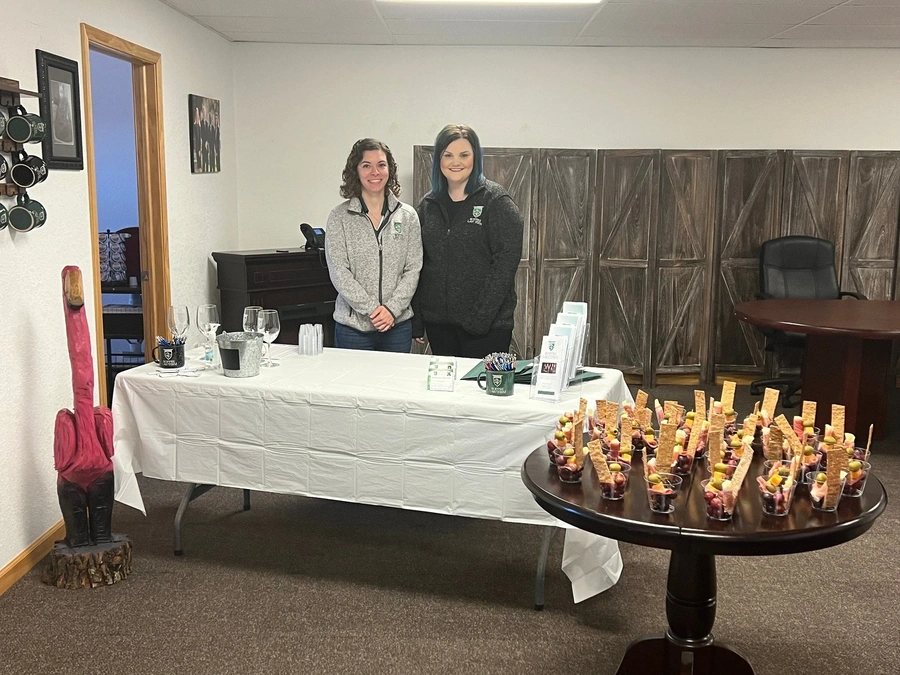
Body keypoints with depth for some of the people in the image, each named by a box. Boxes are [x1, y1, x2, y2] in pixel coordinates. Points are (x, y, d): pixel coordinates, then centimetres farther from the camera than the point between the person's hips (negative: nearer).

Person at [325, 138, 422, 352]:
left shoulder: (407, 216, 5)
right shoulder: (339, 217, -1)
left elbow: (413, 270, 2)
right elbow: (338, 272, -7)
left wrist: (392, 308, -11)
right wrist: (372, 310, -15)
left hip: (398, 324, 2)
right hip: (352, 326, -1)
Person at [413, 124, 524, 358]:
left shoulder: (497, 201, -5)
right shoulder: (428, 205, 10)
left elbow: (505, 262, -12)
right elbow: (417, 263, 11)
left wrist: (480, 316, -19)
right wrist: (416, 321, 5)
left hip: (487, 324, -4)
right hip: (437, 322, 5)